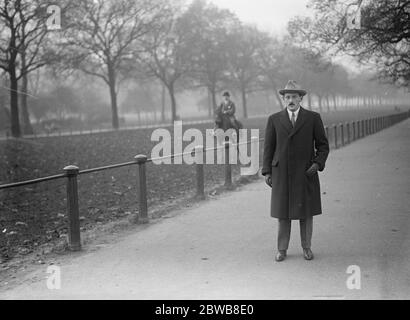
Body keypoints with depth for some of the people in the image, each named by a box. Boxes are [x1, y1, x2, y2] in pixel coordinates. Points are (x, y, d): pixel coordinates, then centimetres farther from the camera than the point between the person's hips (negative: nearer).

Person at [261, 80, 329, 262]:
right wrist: (267, 171, 0)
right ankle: (282, 249, 15)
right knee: (282, 212, 4)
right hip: (281, 173, 1)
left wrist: (318, 163, -11)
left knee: (306, 212, 6)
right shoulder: (274, 119, 4)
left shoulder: (313, 118, 1)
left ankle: (307, 247, 21)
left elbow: (323, 145, 4)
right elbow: (268, 147, 6)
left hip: (306, 172, 0)